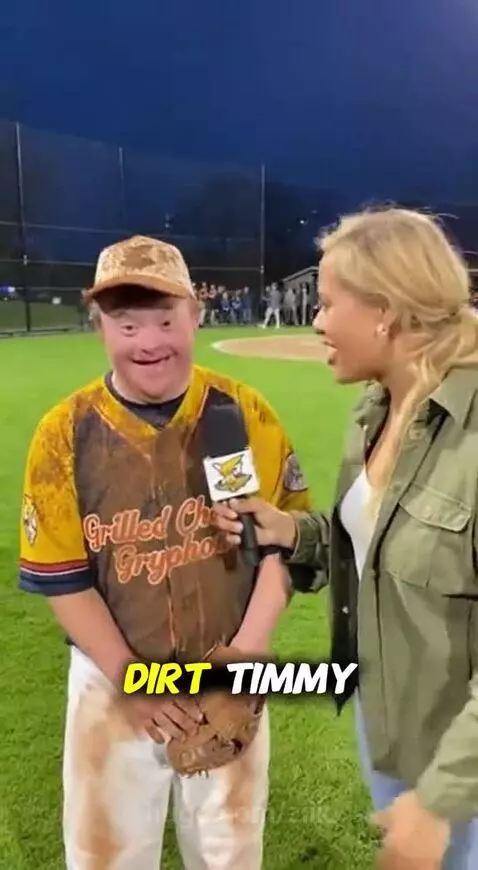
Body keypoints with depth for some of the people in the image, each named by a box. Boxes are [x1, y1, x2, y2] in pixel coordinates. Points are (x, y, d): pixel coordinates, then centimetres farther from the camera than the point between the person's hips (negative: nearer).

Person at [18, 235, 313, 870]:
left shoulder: (245, 413, -11)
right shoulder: (65, 434, -13)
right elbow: (61, 577, -9)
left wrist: (246, 653, -12)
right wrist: (132, 681, -12)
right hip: (113, 677, 0)